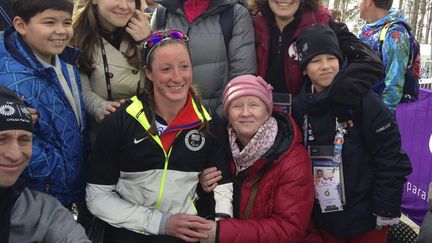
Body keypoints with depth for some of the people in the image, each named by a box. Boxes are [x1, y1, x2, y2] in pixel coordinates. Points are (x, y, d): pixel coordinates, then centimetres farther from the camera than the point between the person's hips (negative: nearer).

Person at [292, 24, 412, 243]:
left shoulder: (364, 100, -14)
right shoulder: (299, 106, 0)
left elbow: (390, 158, -14)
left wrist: (386, 210, -14)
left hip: (366, 217, -4)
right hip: (323, 217, 4)